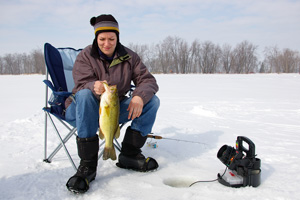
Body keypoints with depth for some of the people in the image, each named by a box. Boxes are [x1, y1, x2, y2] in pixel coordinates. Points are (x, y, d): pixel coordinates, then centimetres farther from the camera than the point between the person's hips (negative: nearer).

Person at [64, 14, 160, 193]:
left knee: (152, 100, -14)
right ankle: (88, 164, -35)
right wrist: (94, 87, -48)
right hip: (84, 112, -3)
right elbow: (83, 84, -23)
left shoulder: (129, 57, -1)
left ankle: (129, 154, -12)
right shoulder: (85, 56, -8)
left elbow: (148, 81, -9)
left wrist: (139, 97, -32)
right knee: (85, 95, -37)